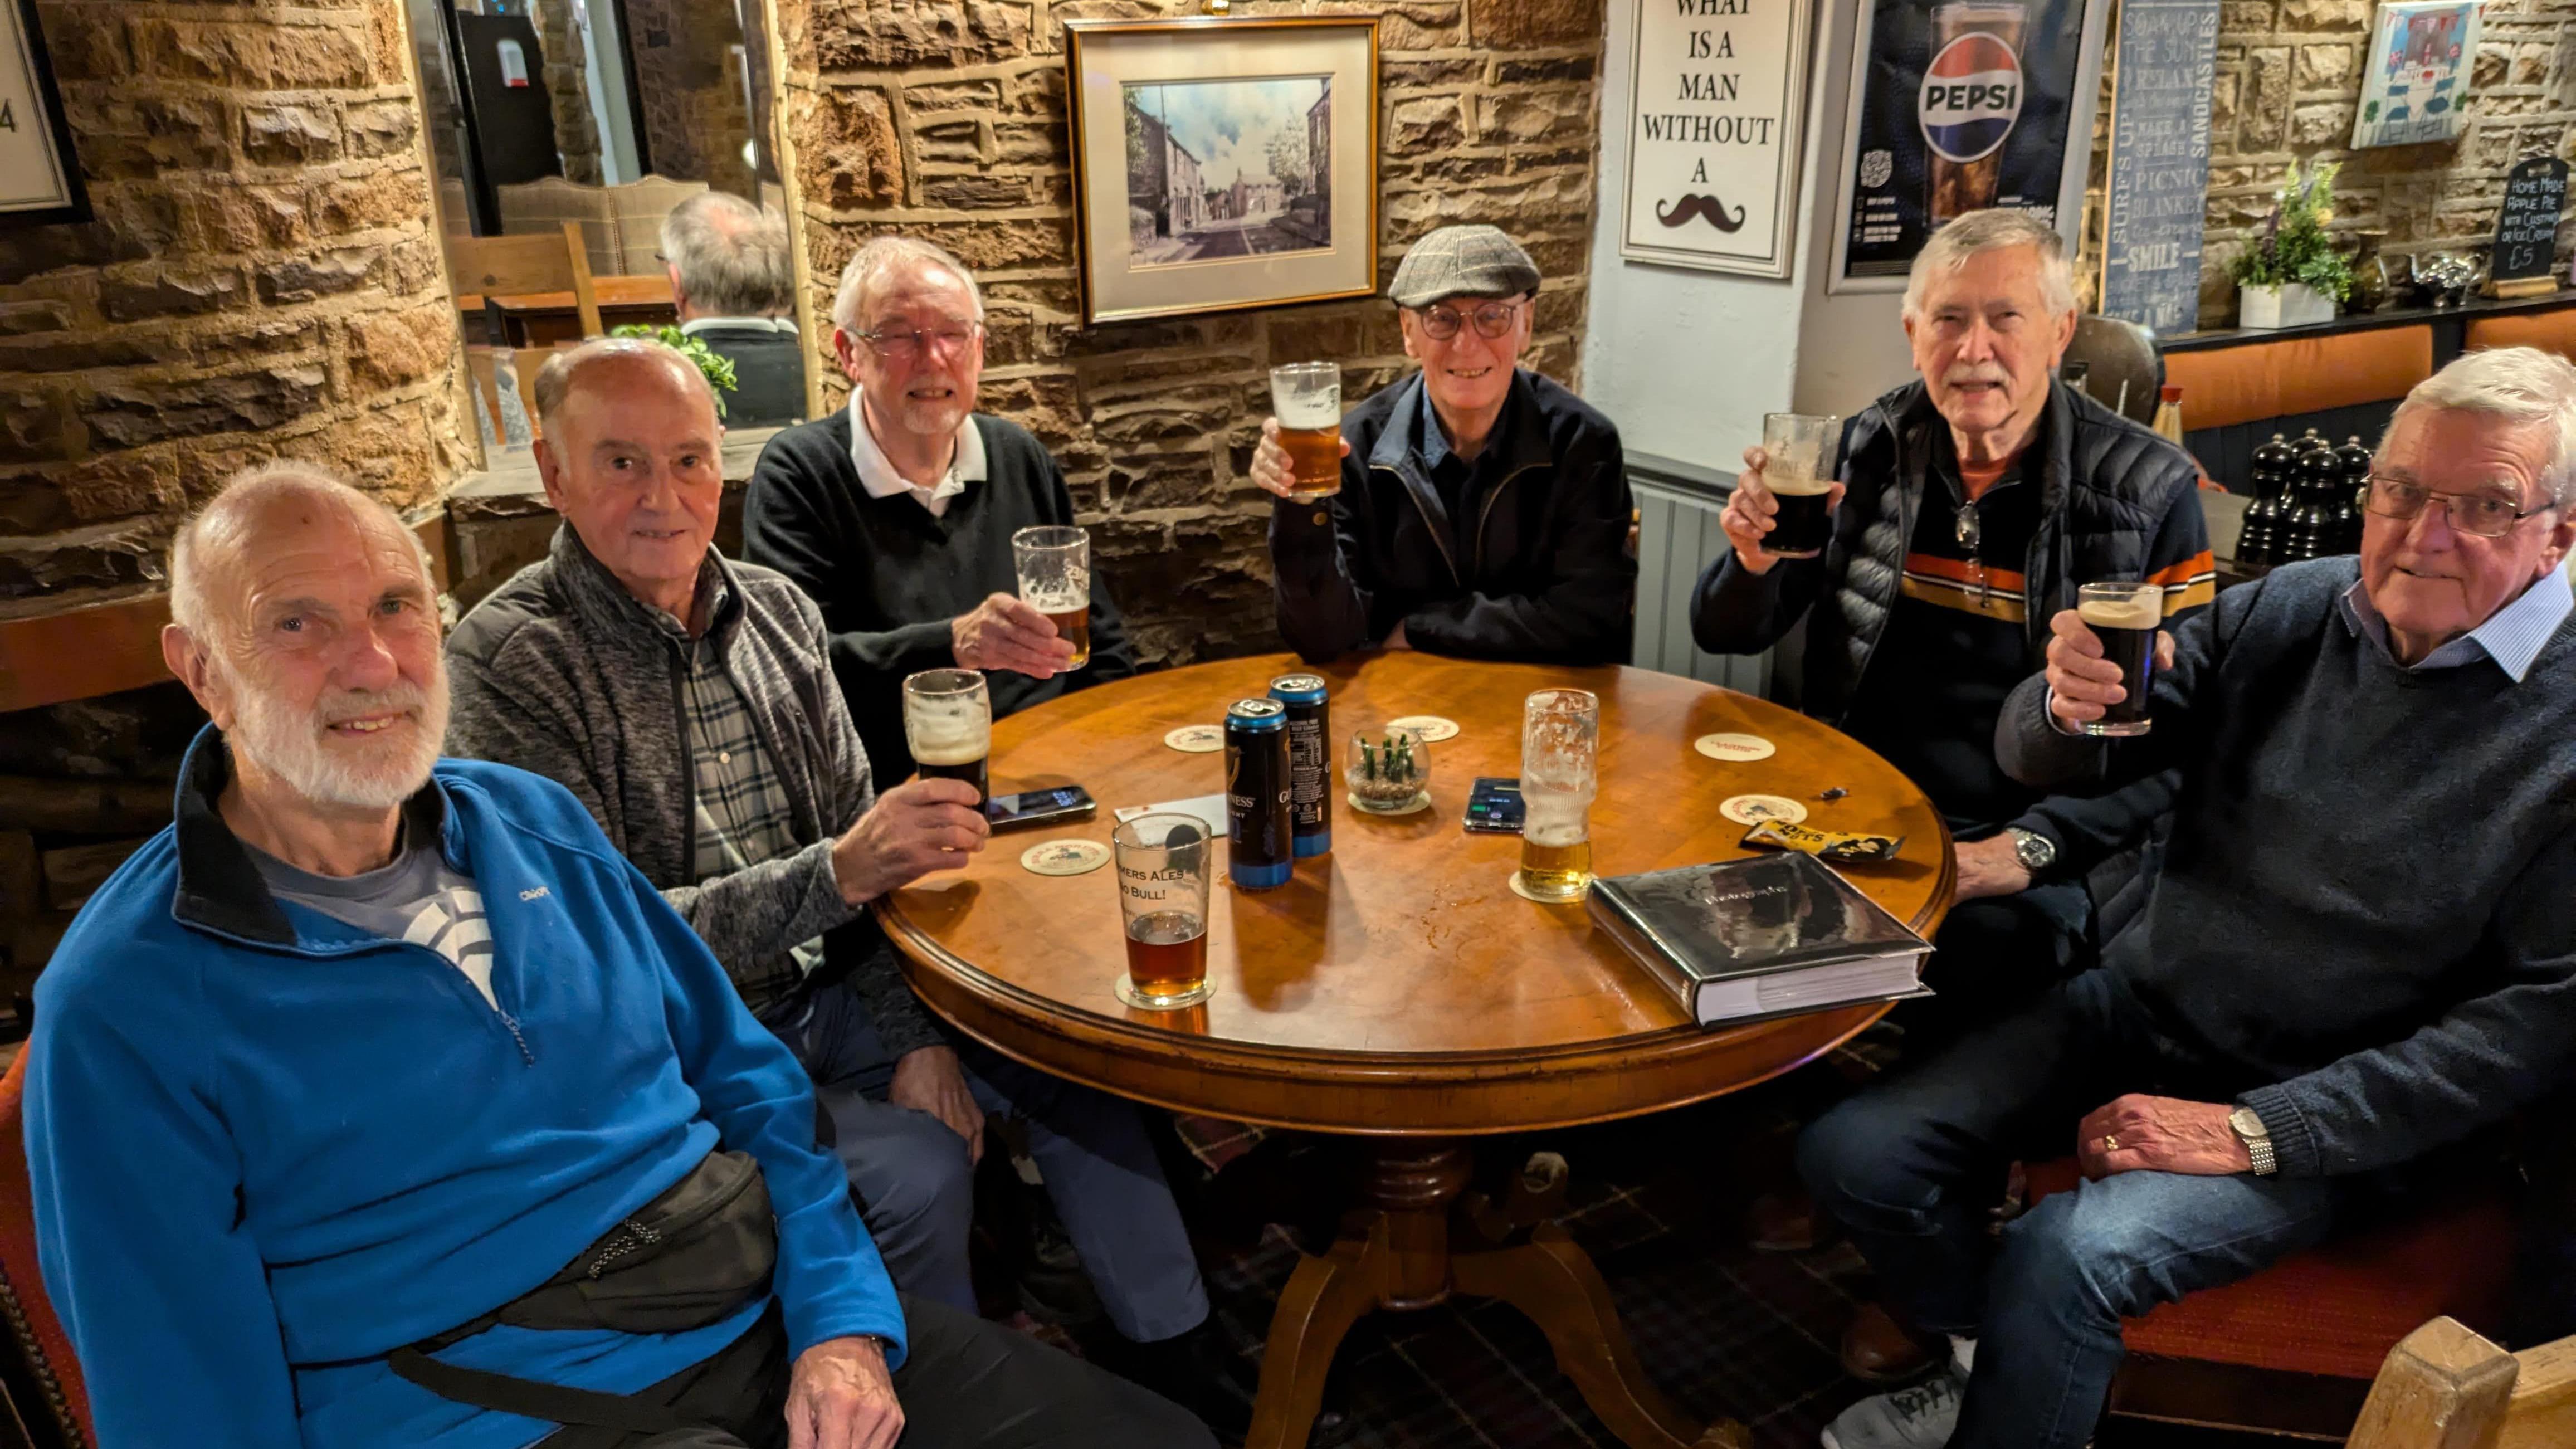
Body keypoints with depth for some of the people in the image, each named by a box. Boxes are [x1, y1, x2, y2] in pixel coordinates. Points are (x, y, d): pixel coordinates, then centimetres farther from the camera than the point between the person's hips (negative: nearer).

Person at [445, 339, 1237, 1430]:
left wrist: (914, 1035, -7)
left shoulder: (777, 613, 3)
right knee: (921, 1172, -24)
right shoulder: (510, 662, -17)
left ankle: (1178, 1379, 14)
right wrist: (837, 873, -32)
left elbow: (868, 849, 4)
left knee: (1074, 1060, -3)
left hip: (826, 995, 6)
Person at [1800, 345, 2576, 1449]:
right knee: (1855, 1155, -7)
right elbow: (2039, 761, 1)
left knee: (2068, 1252, -29)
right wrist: (2069, 704, -26)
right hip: (2141, 1008, 5)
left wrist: (2256, 1131, -20)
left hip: (2328, 1113, -4)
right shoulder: (2289, 613, -1)